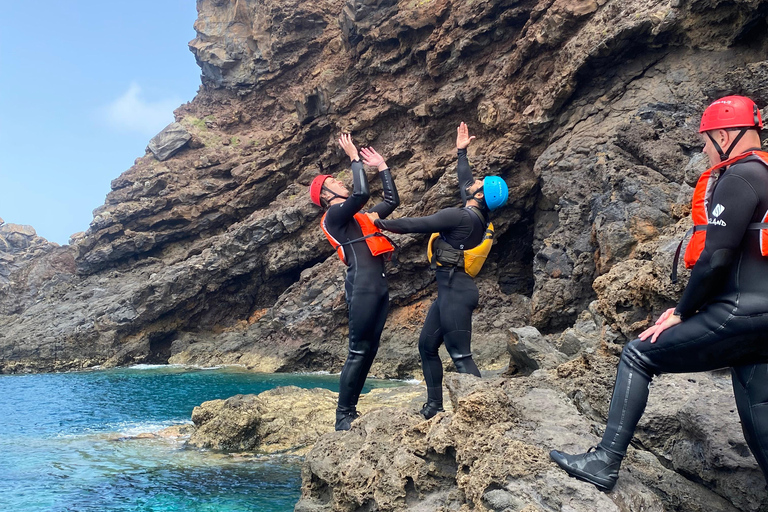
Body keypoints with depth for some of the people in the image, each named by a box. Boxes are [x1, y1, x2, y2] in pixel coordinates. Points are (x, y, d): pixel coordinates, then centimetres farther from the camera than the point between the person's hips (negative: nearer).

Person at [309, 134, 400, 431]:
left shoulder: (358, 216, 25)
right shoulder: (334, 215, -1)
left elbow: (392, 201, 31)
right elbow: (362, 193, -18)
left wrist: (382, 166, 32)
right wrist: (354, 157, -6)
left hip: (379, 284, 9)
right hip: (362, 283, -9)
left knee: (370, 349, 7)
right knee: (358, 351, -9)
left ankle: (351, 410, 12)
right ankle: (343, 416, -4)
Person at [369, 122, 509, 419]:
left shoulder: (459, 216, -16)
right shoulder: (477, 214, 9)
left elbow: (415, 225, -14)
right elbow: (464, 181, 27)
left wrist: (381, 223, -3)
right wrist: (461, 152, 39)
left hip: (455, 291, -10)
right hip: (450, 289, 10)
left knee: (461, 356, -11)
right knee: (427, 346, 15)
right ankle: (434, 406, 23)